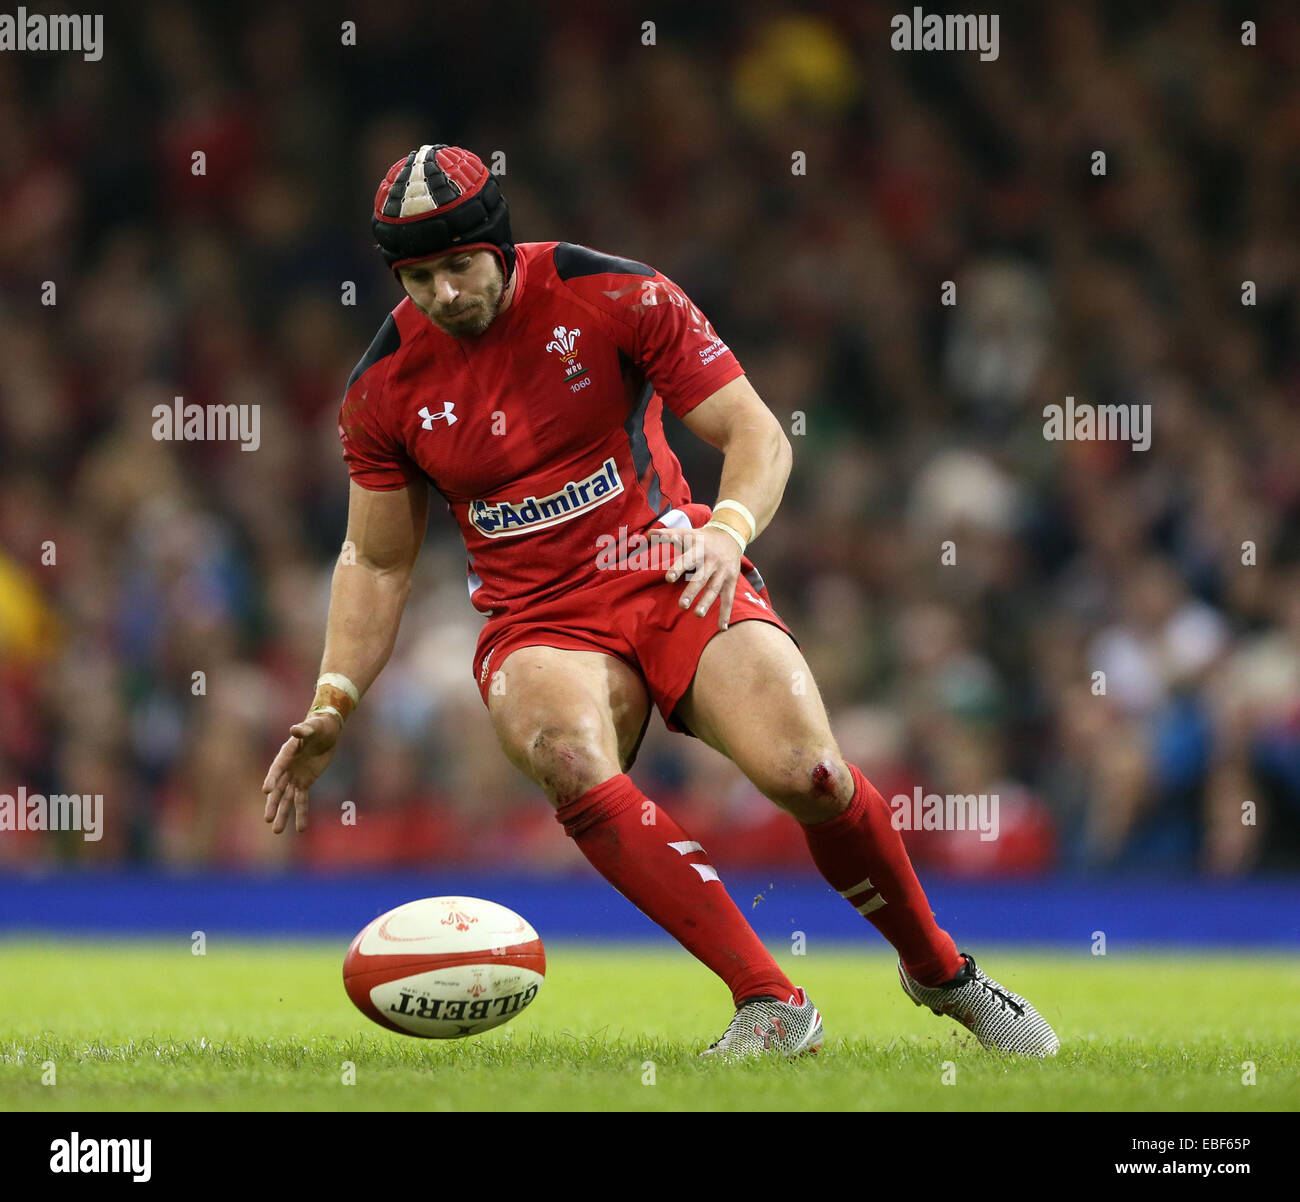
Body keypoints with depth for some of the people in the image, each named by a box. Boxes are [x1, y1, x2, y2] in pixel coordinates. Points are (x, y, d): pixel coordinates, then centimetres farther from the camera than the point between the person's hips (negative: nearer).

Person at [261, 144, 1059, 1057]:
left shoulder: (616, 297, -7)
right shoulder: (385, 387, 0)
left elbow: (757, 433, -5)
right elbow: (377, 562, 12)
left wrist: (728, 529, -26)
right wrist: (333, 705, 0)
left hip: (672, 578, -1)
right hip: (537, 622, 1)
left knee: (807, 773, -24)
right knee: (569, 759, -35)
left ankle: (941, 970, 7)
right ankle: (770, 1006, -33)